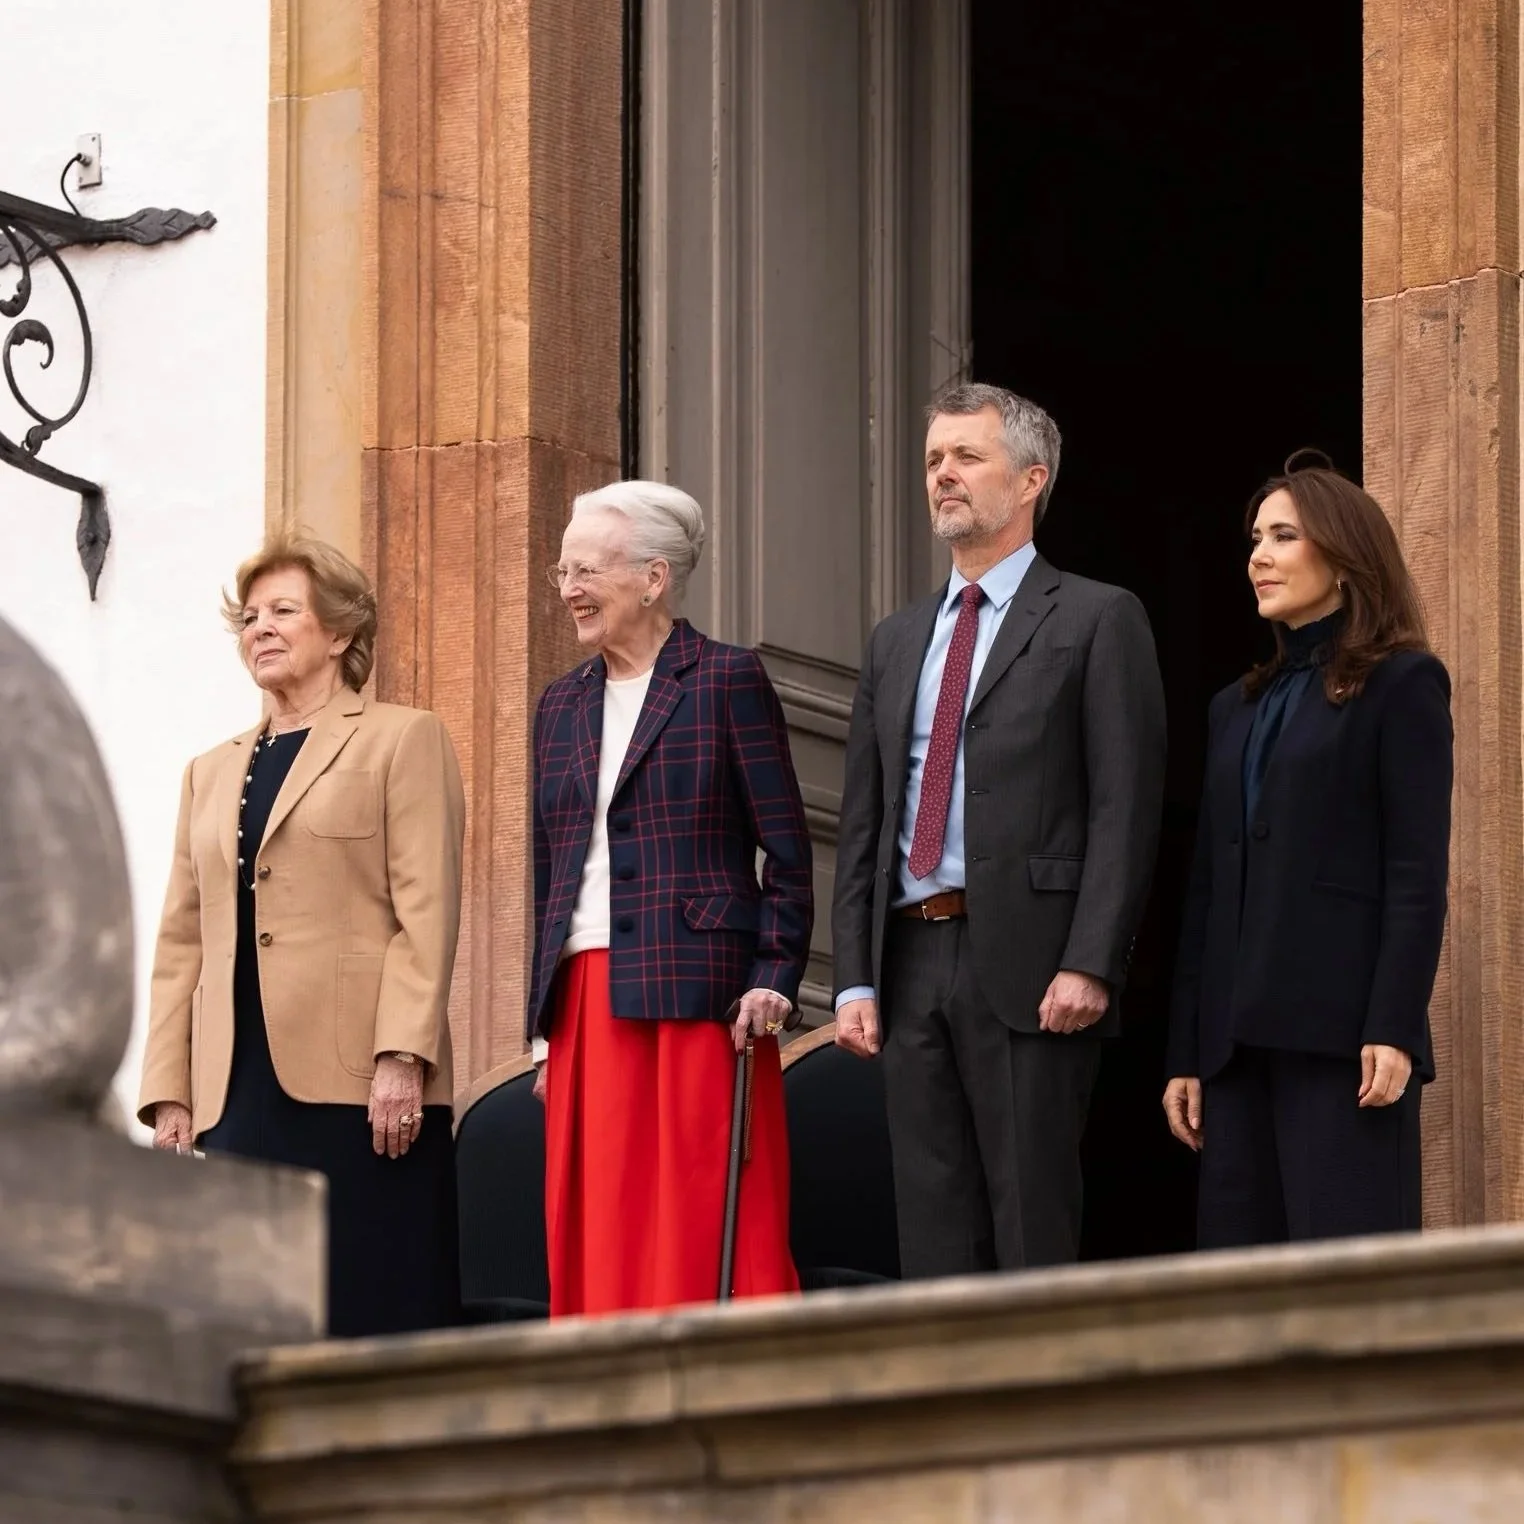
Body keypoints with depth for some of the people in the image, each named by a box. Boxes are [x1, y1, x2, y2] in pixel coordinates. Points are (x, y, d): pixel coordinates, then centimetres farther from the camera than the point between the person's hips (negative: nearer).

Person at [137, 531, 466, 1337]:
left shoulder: (402, 740, 6)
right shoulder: (212, 772, 23)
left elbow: (427, 911, -4)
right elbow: (182, 941, 18)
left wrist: (402, 1058, -14)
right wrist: (169, 1093, 9)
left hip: (359, 1090, -5)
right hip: (241, 1093, 5)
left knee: (373, 1318, -8)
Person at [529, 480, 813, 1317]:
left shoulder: (727, 681, 0)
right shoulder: (562, 704, 17)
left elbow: (786, 851, -2)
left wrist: (774, 977, -12)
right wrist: (546, 1030, 14)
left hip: (695, 997, -6)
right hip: (585, 1005, 6)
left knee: (705, 1236, -7)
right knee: (595, 1240, 2)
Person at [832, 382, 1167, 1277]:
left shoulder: (1097, 621, 2)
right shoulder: (897, 644, 21)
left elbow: (1127, 808, -6)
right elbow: (863, 824, 18)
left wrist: (1090, 965, -16)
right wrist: (856, 979, 8)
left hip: (1028, 967, -6)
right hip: (913, 962, 6)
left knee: (1034, 1235, -7)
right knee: (935, 1232, 4)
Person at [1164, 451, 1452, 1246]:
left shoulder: (1400, 684, 3)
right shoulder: (1237, 708, 22)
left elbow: (1419, 874, -6)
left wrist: (1394, 1030, -16)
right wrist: (1186, 1053, 12)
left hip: (1341, 1034, -7)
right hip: (1239, 1041, 7)